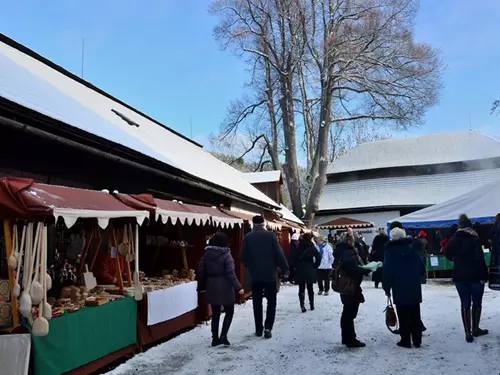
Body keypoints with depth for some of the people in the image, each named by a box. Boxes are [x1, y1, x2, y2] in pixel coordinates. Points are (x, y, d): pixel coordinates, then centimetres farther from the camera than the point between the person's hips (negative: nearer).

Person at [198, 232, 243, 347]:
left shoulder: (207, 254, 3)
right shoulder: (226, 255, -13)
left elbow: (201, 271, 6)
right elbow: (230, 274, -17)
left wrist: (204, 284, 19)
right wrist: (238, 287, -13)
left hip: (212, 288, 5)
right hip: (225, 288, -5)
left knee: (215, 314, 14)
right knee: (229, 313, 9)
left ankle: (215, 339, 16)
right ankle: (223, 336, -2)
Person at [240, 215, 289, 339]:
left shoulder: (248, 237, -4)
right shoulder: (271, 235, -7)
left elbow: (243, 256, -4)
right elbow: (279, 254, -9)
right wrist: (285, 268, 3)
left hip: (255, 275, 1)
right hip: (270, 274, -1)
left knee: (257, 302, 12)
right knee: (271, 301, 8)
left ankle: (258, 329, 16)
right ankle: (268, 327, -3)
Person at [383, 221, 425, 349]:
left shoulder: (390, 250, -8)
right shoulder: (412, 247, 4)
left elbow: (387, 271, -11)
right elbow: (422, 268, 6)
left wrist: (387, 287, -3)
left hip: (399, 289, -4)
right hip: (414, 287, 4)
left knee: (403, 316, 4)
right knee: (415, 315, 11)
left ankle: (406, 340, 7)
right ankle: (417, 340, 16)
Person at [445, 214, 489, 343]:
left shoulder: (452, 240, 2)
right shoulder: (474, 239, -14)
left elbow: (448, 256, 16)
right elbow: (480, 259, -18)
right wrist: (484, 276, -13)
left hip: (459, 277, 3)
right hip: (475, 276, -3)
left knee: (465, 304, 8)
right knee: (477, 303, 15)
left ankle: (468, 333, 7)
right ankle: (475, 329, 24)